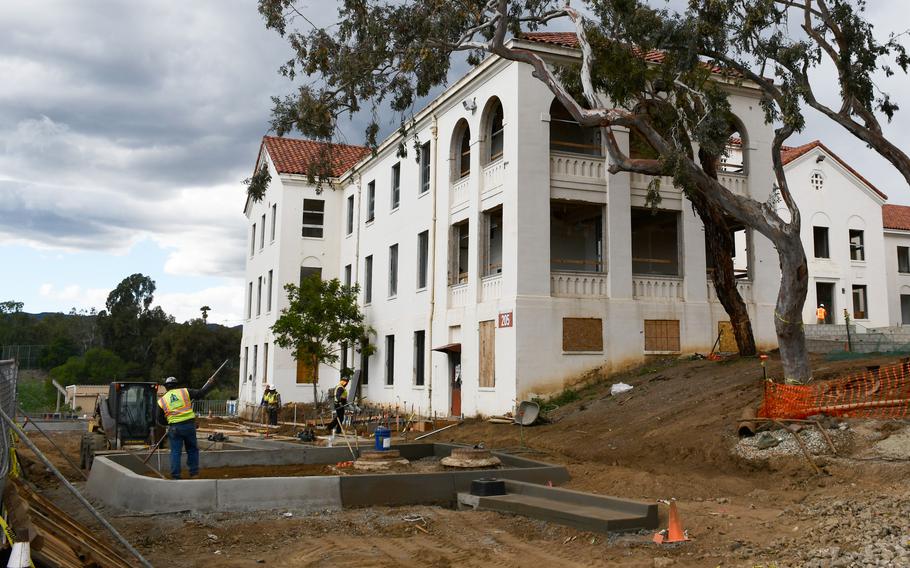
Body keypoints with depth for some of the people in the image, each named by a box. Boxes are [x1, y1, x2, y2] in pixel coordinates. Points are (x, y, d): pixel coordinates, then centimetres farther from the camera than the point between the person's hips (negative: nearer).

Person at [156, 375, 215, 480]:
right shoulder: (185, 392, 1)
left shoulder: (162, 401, 7)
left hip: (174, 428, 0)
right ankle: (194, 472, 17)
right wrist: (210, 384, 13)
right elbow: (201, 393, -1)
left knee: (175, 452, 7)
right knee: (192, 449, 14)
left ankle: (175, 475, 6)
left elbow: (160, 420, 11)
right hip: (189, 425, 0)